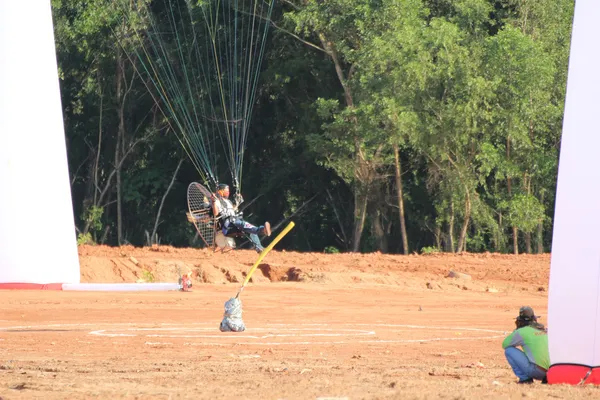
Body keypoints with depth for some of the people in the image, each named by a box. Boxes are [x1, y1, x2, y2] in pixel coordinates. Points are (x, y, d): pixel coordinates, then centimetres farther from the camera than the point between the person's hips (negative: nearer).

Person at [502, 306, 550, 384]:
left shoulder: (521, 332, -3)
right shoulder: (545, 330, 14)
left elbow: (505, 345, 9)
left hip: (536, 371, -7)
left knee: (509, 350, 2)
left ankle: (524, 378, -1)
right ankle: (546, 377, 14)